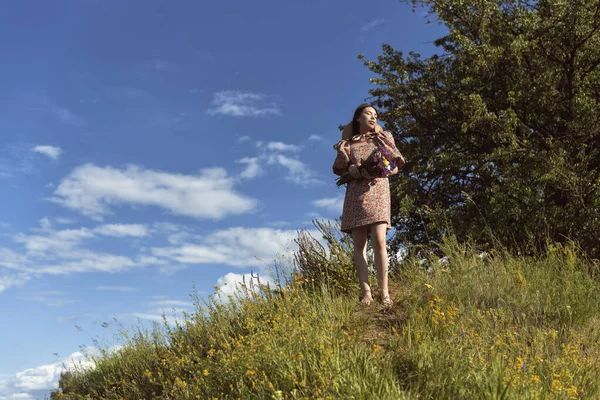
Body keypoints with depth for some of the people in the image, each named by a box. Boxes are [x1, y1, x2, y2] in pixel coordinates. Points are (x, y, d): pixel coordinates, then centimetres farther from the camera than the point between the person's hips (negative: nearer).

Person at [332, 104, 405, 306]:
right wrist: (354, 171, -9)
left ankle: (384, 292, -14)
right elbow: (339, 169, 9)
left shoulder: (383, 138, 14)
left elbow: (397, 162, 16)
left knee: (379, 241, -15)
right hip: (355, 193, 1)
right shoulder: (347, 144, 12)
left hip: (378, 190, -1)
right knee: (359, 244, -5)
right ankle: (366, 292, -5)